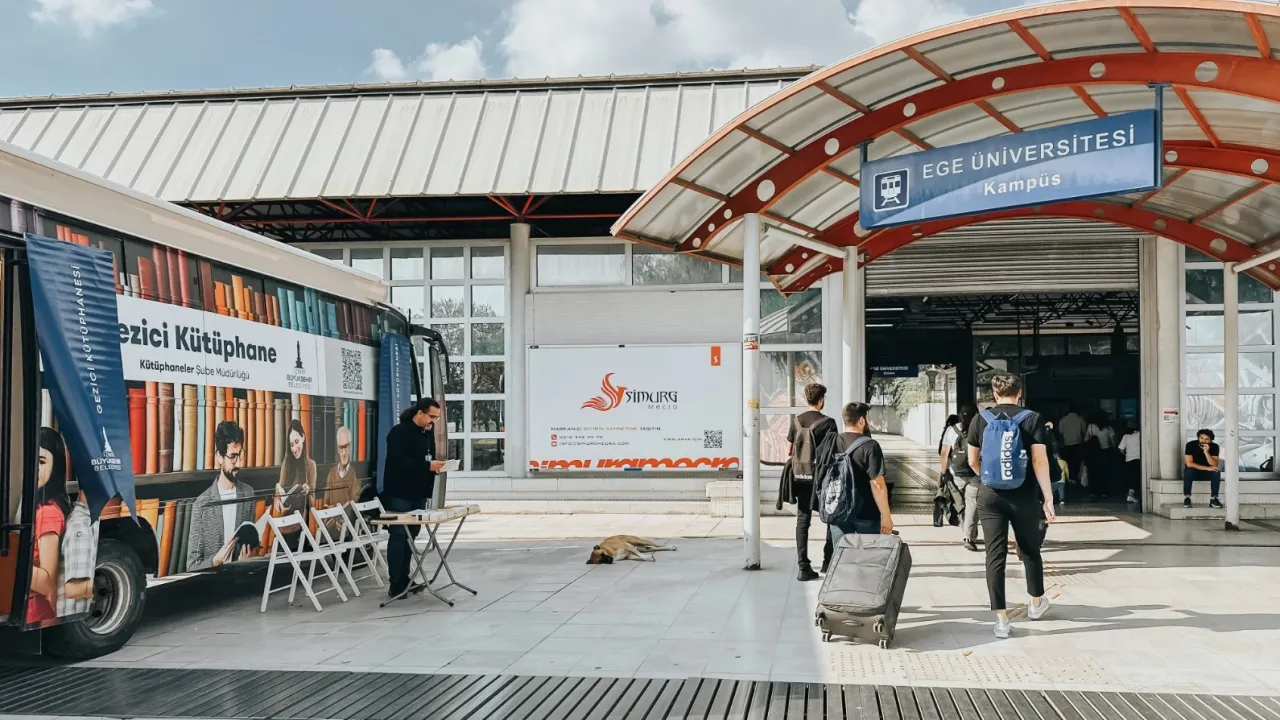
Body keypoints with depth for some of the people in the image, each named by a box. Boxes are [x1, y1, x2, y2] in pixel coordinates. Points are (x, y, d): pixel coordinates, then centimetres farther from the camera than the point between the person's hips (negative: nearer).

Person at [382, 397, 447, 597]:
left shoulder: (428, 433, 13)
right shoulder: (399, 432, -13)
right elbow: (398, 461, -23)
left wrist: (436, 466, -2)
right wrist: (427, 466, -26)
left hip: (419, 494, 8)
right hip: (399, 494, -8)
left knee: (411, 536, 10)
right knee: (398, 535, -6)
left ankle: (404, 579, 17)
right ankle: (396, 583, -3)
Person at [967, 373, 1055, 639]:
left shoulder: (980, 420, 1)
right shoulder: (1032, 419, -5)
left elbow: (973, 461, 7)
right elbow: (1040, 460, -12)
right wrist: (1048, 498, -11)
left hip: (990, 496, 1)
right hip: (1024, 496, -1)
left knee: (995, 555, 2)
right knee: (1030, 551, 19)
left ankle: (1001, 619, 0)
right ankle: (1036, 603, 38)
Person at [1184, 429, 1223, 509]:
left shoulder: (1214, 447, -12)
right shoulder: (1190, 445, -18)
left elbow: (1214, 465, -21)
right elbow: (1189, 463, -24)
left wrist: (1206, 452, -34)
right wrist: (1207, 468, -31)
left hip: (1207, 473, 2)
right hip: (1193, 472, -2)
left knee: (1216, 472, -29)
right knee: (1188, 471, -35)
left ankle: (1213, 499, -24)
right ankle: (1187, 498, -27)